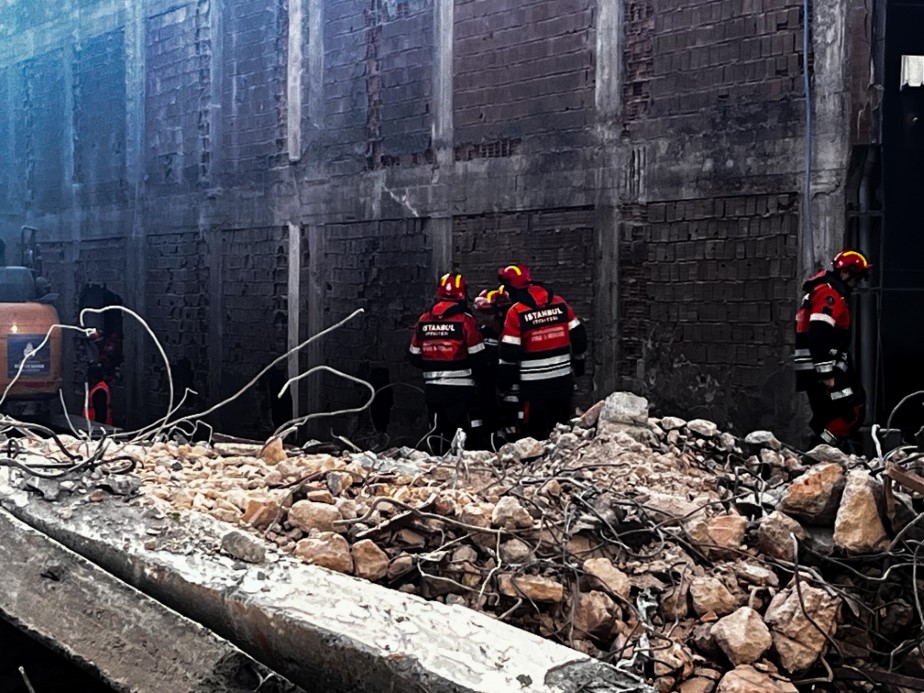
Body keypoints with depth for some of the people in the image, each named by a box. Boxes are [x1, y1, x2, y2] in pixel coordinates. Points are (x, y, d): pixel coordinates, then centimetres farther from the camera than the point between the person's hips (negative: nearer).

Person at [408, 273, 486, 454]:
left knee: (439, 431, 14)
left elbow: (414, 356, 11)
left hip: (432, 387, 5)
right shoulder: (465, 320, -11)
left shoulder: (424, 320, 4)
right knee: (465, 431, -4)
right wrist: (478, 374, 10)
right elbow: (477, 356, -9)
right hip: (460, 387, -5)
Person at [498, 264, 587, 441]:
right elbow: (578, 336, 9)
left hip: (534, 383, -5)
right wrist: (578, 361, 23)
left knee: (535, 431, 4)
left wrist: (505, 377, 2)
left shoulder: (516, 313, -11)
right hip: (563, 379, 5)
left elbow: (509, 351, -11)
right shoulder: (560, 303, 2)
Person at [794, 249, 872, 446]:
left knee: (825, 417, 14)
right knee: (853, 411, -12)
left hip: (812, 370, 11)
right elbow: (819, 337, -24)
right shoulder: (829, 295, -13)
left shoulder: (825, 292, 21)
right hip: (819, 369, -11)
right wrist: (826, 374, -25)